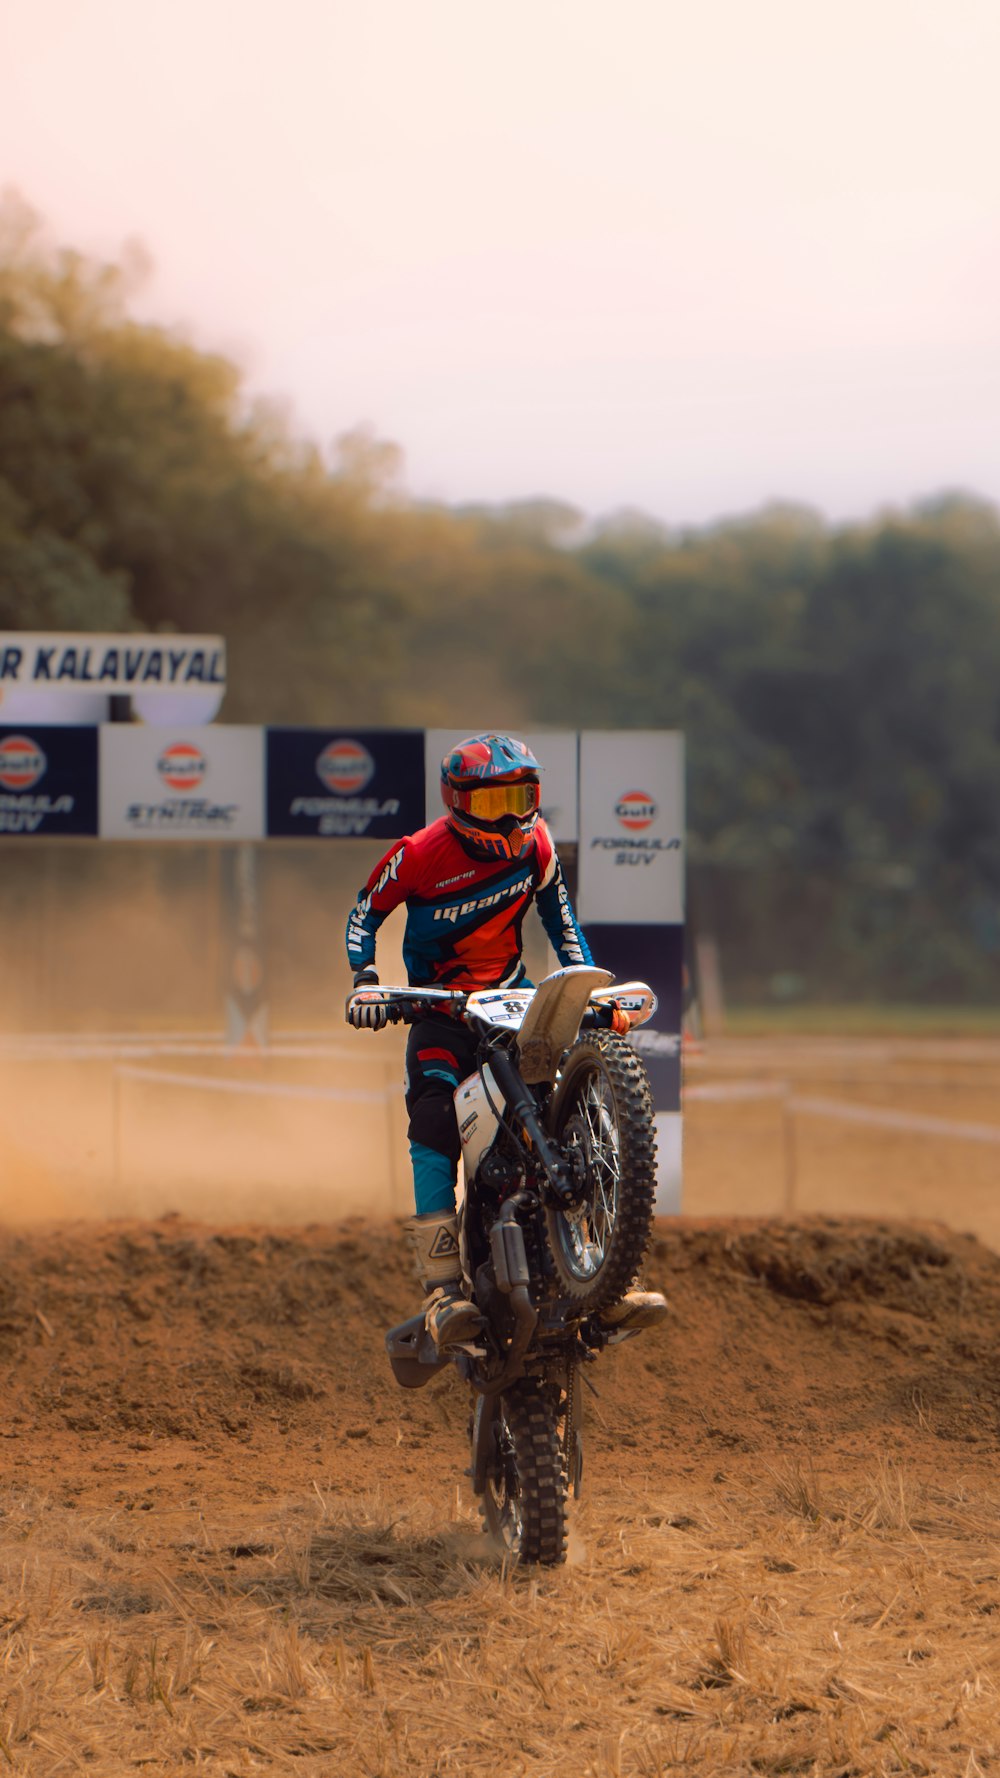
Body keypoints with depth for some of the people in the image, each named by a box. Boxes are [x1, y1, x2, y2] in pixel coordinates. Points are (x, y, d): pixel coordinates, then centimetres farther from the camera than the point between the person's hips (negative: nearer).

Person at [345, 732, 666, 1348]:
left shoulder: (536, 845, 1)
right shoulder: (421, 854, -11)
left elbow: (561, 921, 15)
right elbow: (365, 912, 0)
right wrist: (366, 981, -16)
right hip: (439, 1007, -4)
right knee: (434, 1115, -28)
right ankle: (442, 1285, -33)